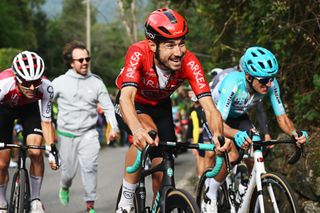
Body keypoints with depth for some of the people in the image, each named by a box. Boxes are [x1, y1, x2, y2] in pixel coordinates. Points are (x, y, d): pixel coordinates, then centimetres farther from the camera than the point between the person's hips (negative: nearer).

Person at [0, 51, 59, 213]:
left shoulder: (46, 87, -34)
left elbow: (46, 121, -21)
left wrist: (52, 149, -27)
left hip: (29, 108, 1)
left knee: (35, 152, -21)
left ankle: (35, 199, -2)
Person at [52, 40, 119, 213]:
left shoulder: (96, 82, 1)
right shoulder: (59, 82, -2)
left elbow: (108, 107, 3)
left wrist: (113, 127, -11)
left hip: (88, 133, 0)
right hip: (67, 134, 0)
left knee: (90, 166, -20)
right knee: (69, 171, 8)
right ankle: (64, 188, 43)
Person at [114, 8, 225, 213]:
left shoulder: (189, 62, -31)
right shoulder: (138, 53, -37)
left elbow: (209, 106, -36)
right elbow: (126, 97, -49)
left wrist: (218, 134, -57)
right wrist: (137, 130, -69)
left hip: (160, 106, 3)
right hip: (132, 105, -3)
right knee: (147, 135, -35)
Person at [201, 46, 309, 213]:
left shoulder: (271, 85, -28)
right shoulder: (233, 82, -41)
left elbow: (281, 116, -21)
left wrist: (294, 133, -43)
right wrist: (237, 135, -67)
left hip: (238, 117, 5)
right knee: (232, 155, -27)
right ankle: (210, 197, -8)